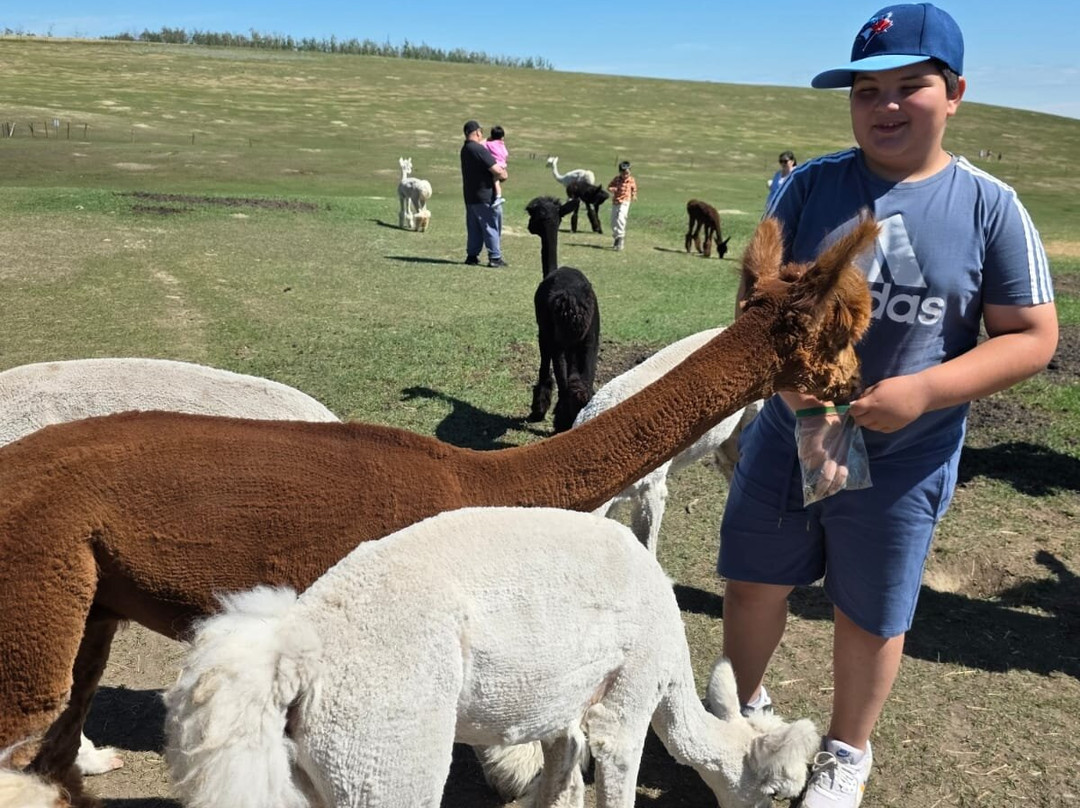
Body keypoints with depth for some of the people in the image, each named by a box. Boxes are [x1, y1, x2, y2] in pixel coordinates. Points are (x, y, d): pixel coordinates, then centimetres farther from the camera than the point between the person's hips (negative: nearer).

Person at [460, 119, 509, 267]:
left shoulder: (465, 149, 11)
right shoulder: (479, 149, -19)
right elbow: (497, 171, -21)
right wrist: (504, 175, 1)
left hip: (470, 195, 9)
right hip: (484, 196, -9)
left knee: (474, 228, 14)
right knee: (492, 226, -1)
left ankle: (472, 255, 17)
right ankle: (495, 257, 1)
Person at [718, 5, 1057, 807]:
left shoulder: (990, 207, -8)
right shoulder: (811, 186, -4)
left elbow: (1032, 337, -7)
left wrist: (923, 392, -21)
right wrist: (798, 393, -22)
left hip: (904, 462, -1)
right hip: (784, 440, 2)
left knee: (870, 619, 15)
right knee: (754, 586, 16)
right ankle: (743, 707, 45)